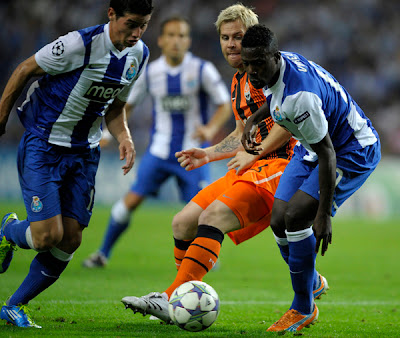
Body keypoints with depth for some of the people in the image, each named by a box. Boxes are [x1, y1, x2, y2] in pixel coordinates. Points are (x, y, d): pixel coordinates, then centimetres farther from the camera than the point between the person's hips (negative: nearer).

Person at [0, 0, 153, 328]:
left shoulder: (139, 54, 1)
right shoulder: (80, 44, -22)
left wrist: (124, 137, -4)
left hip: (84, 153, 6)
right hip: (43, 144, -6)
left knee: (70, 240, 0)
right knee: (48, 236, -15)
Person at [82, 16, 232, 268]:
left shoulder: (202, 70, -8)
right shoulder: (150, 72, 0)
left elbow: (225, 105, -5)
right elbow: (128, 103, 13)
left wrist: (211, 129, -23)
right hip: (159, 150, 2)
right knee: (131, 200, -6)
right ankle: (103, 253, 9)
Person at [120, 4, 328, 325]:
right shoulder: (238, 82, 21)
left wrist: (254, 154, -17)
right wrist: (208, 154, 18)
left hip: (278, 166, -10)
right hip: (254, 168, 10)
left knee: (213, 216, -27)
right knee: (184, 223, 3)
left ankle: (172, 300, -33)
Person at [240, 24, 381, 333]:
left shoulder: (300, 95, -36)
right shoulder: (273, 68, -9)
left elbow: (327, 154, -31)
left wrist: (324, 215, -28)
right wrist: (254, 120, 6)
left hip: (353, 152, -9)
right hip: (311, 148, 9)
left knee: (295, 217, -22)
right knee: (279, 222, 2)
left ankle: (303, 310, -6)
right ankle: (311, 283, 29)